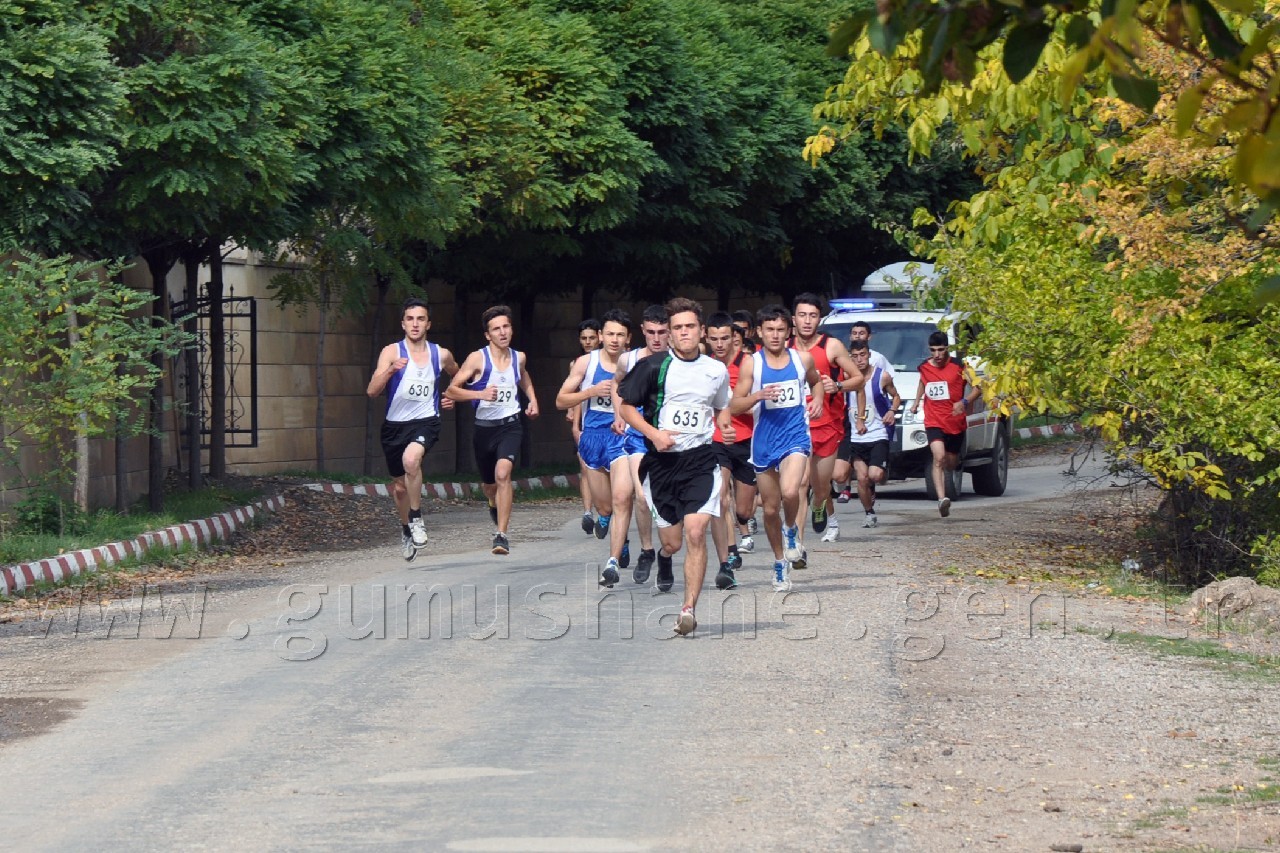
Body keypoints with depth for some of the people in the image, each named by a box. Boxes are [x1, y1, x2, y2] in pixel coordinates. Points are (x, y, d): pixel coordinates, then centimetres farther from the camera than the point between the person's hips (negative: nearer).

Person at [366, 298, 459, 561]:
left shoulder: (441, 355, 3)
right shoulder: (392, 352, -4)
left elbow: (458, 376, 28)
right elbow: (372, 391, -17)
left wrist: (453, 398, 13)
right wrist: (391, 370, -32)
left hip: (426, 421, -1)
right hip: (395, 424, 1)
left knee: (411, 458, -34)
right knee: (399, 486, 13)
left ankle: (416, 518, -18)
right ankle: (406, 529, 41)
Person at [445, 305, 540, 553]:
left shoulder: (518, 357, 3)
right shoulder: (478, 359, -10)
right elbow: (451, 390, -12)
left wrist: (532, 399, 14)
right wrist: (480, 394, -25)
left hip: (510, 426, 0)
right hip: (484, 428, 0)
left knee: (503, 474, -26)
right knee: (488, 485, 18)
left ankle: (501, 535, -26)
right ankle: (495, 503, 57)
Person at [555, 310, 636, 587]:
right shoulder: (585, 363, 1)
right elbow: (561, 401, 2)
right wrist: (591, 392, -12)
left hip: (622, 437, -2)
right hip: (592, 437, 2)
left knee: (622, 498, -21)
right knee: (604, 506, 10)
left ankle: (614, 561, -23)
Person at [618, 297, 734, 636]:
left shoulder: (717, 370, 8)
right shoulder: (653, 366, -2)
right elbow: (626, 406, 3)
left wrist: (725, 427, 5)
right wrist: (653, 433, -11)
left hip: (701, 459, 1)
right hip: (662, 459, -1)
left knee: (695, 532, -17)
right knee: (671, 542, 3)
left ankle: (689, 609, -13)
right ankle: (663, 559, 42)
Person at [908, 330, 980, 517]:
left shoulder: (958, 366, -6)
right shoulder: (924, 367, 4)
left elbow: (977, 387, -6)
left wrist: (965, 401, -22)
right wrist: (916, 402, 20)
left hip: (956, 423, 0)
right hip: (934, 422, 0)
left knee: (951, 463, 14)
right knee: (939, 457, -23)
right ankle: (942, 499, -33)